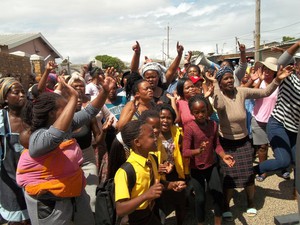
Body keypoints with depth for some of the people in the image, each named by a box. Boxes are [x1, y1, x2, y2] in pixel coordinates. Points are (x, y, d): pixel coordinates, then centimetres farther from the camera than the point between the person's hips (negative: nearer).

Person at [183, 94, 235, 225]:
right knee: (200, 198, 7)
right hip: (196, 168, -4)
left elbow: (216, 145, 1)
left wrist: (223, 156, -17)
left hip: (212, 165, 4)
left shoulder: (213, 125, -7)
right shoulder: (189, 128, -23)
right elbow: (185, 152, -26)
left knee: (218, 194, 8)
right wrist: (199, 151, -44)